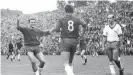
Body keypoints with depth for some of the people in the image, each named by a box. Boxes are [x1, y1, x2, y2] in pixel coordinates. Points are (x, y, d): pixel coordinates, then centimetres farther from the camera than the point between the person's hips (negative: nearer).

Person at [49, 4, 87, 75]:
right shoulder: (76, 19, 7)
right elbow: (84, 24, -7)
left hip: (65, 41, -3)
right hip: (74, 41, 3)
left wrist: (51, 31, 13)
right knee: (70, 63, 19)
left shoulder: (61, 19, 1)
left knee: (66, 64, -9)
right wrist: (83, 33, 9)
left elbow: (57, 29, -8)